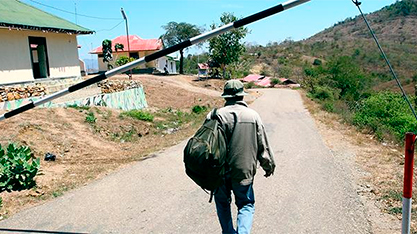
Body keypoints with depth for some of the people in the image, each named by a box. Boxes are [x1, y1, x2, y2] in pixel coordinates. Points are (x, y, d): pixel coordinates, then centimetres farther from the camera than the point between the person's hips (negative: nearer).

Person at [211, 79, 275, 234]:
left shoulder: (216, 115, -8)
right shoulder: (253, 116, -4)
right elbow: (263, 146, 2)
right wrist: (269, 166, 16)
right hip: (243, 172, 0)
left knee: (222, 203, 21)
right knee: (246, 204, 15)